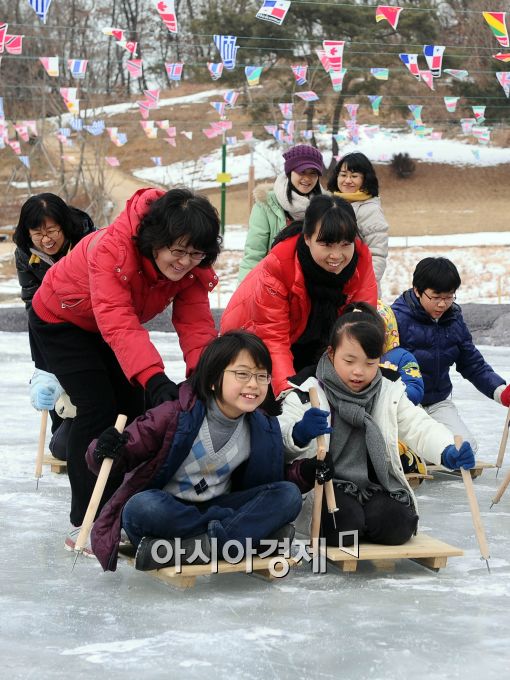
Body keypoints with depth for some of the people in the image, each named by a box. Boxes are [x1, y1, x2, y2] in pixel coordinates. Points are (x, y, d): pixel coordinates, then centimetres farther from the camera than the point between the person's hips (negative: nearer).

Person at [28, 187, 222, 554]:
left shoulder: (192, 269, -21)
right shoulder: (110, 250, -41)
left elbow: (196, 325, -24)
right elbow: (118, 324, -52)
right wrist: (153, 378, -64)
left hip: (110, 325, 7)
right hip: (61, 321, -7)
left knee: (133, 407, 3)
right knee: (98, 409, -16)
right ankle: (85, 522, -6)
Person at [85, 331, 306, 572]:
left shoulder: (263, 427, -3)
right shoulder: (179, 414, -17)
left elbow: (269, 481, 10)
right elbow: (128, 453, -13)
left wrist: (305, 473, -8)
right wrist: (106, 451, -36)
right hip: (166, 509, -4)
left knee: (289, 494, -17)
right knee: (142, 506, -38)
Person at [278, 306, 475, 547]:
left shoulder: (391, 395, 10)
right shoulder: (307, 395, -3)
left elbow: (421, 428, 3)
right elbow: (279, 445, -11)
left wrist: (448, 452, -19)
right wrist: (300, 433, -36)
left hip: (376, 486, 4)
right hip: (327, 485, -4)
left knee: (396, 526, -22)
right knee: (343, 523, -31)